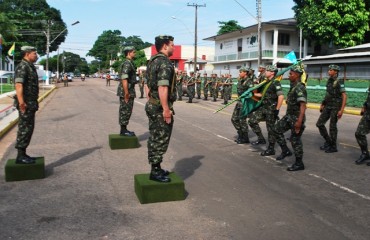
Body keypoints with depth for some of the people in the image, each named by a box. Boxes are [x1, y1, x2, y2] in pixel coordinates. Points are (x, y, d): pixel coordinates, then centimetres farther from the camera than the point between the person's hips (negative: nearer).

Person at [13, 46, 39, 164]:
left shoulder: (30, 67, 17)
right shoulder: (22, 66, -13)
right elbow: (18, 85, -24)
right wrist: (21, 102, -32)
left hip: (31, 103, 10)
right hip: (26, 104, -10)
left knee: (28, 129, 13)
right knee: (24, 129, -6)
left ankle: (23, 154, 20)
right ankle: (20, 156, -1)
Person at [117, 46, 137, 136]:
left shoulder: (129, 63, 17)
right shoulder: (127, 63, -15)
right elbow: (124, 79, -23)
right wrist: (126, 93, -25)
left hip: (129, 91, 10)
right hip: (126, 91, -10)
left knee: (127, 111, 13)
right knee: (125, 111, -5)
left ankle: (124, 129, 19)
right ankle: (123, 131, 1)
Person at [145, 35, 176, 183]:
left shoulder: (152, 61, 13)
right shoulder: (165, 63, -17)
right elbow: (163, 87, -26)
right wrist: (166, 109, -25)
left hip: (152, 105, 10)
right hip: (161, 107, -10)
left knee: (154, 139, 15)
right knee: (160, 140, -2)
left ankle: (155, 168, 26)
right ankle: (155, 172, 5)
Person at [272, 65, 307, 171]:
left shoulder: (300, 88, -19)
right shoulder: (293, 86, 10)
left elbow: (303, 105, -27)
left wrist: (299, 121, -33)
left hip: (296, 117, -9)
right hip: (289, 116, 10)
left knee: (295, 139, -2)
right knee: (276, 129, 10)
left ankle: (299, 163, 11)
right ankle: (285, 151, 19)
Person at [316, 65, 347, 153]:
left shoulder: (339, 82, -13)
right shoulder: (329, 81, 10)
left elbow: (344, 96, -17)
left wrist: (341, 110, -22)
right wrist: (323, 104, 19)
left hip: (335, 107, -8)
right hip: (328, 107, 8)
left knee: (332, 127, -1)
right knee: (319, 124, 6)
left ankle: (333, 147, 13)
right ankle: (328, 142, 21)